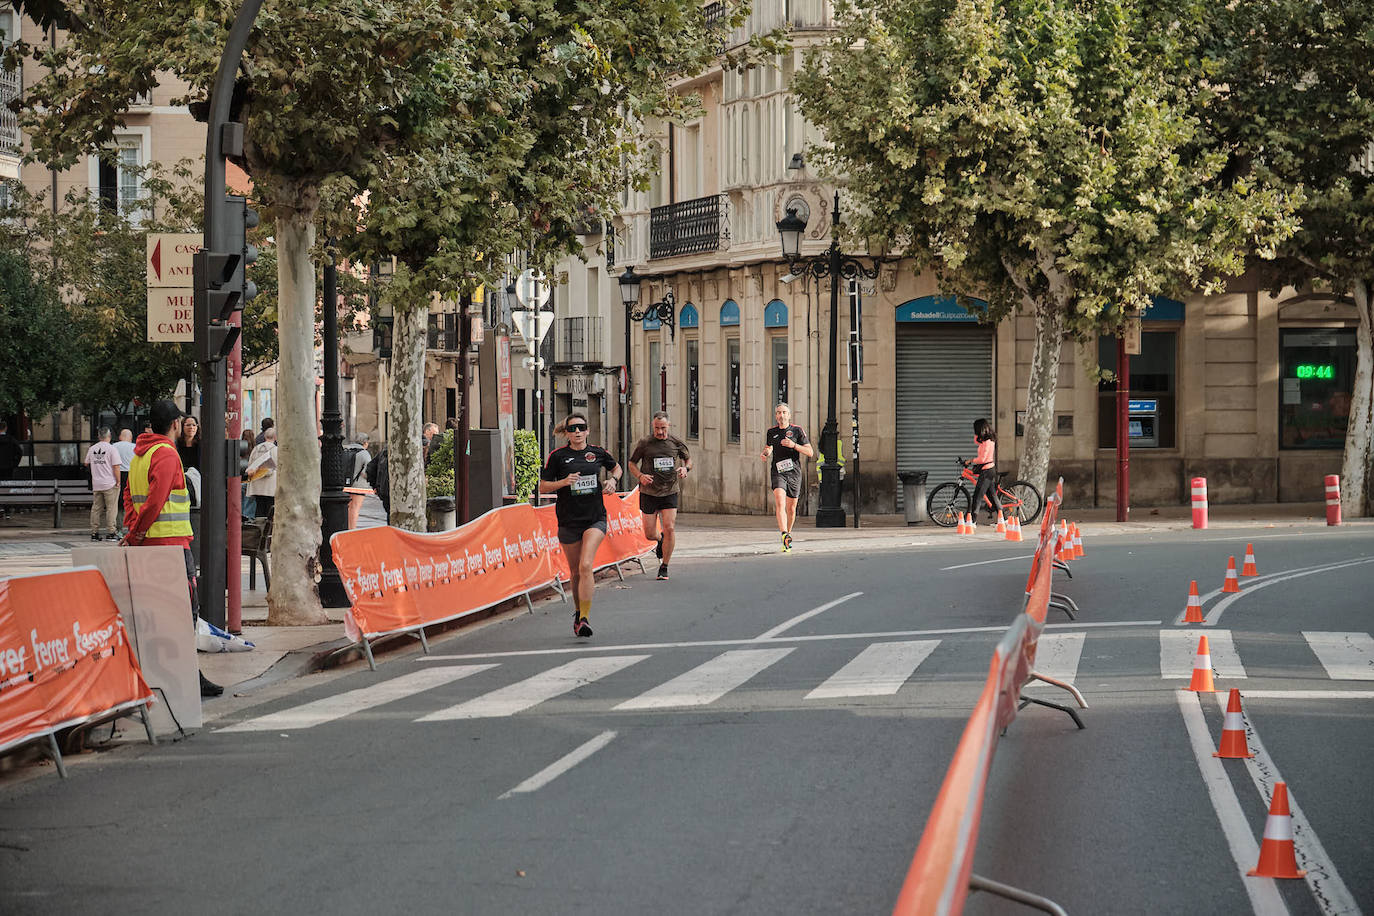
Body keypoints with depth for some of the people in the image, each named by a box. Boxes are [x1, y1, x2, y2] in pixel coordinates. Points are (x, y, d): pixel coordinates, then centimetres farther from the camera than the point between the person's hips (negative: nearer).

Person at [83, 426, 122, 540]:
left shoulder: (92, 449, 7)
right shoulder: (111, 448, -9)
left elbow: (86, 463, 20)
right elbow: (116, 467, -12)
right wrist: (118, 481, -6)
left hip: (96, 484, 5)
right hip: (110, 484, -5)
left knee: (96, 508, 9)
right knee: (111, 508, -1)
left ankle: (94, 533, 11)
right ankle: (111, 532, -5)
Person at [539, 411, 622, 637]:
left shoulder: (598, 453, 4)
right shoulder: (558, 456, -1)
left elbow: (616, 468, 24)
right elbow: (543, 487, 1)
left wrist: (612, 480, 3)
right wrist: (564, 481, -16)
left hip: (595, 519, -1)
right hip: (568, 521, 1)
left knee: (586, 566, -18)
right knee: (575, 572, 9)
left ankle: (584, 618, -19)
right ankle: (578, 613, 31)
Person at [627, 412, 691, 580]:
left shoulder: (676, 443, 1)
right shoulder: (644, 444, -4)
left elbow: (688, 459, 16)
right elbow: (631, 463, 7)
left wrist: (685, 468, -7)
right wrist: (640, 476, -12)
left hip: (670, 492, 0)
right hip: (649, 493, 0)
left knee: (670, 528, -14)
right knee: (650, 534, 1)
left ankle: (664, 567, 1)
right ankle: (660, 540, 41)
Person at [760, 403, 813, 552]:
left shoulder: (797, 431, 2)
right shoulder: (771, 432, 10)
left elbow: (810, 452, -2)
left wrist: (793, 445, -16)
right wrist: (765, 453, 4)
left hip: (794, 473, 0)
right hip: (777, 472, 0)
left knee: (791, 508, 8)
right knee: (780, 503, -21)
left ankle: (789, 533, 33)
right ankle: (785, 538, -34)